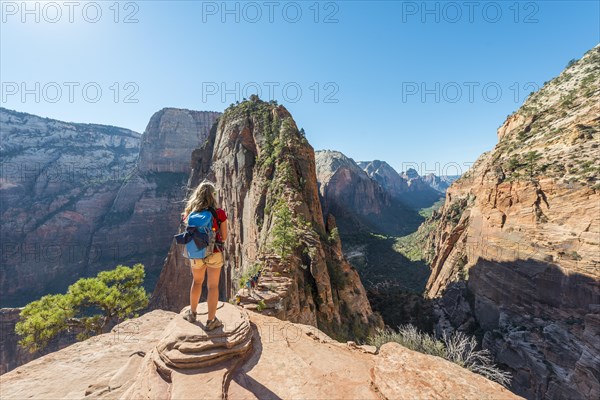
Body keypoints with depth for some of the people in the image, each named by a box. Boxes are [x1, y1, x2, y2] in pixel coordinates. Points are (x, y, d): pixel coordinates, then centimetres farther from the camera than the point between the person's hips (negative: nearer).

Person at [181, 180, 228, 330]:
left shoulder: (191, 212, -5)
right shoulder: (219, 213, -14)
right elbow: (224, 237, -7)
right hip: (214, 254, -3)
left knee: (197, 282, 27)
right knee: (213, 286, 11)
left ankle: (192, 313, 41)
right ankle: (211, 321, 23)